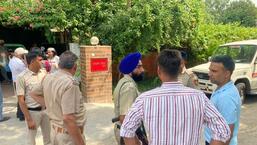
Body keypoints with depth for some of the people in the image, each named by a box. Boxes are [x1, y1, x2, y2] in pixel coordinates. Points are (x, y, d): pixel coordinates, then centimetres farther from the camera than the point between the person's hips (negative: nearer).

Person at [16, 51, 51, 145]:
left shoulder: (43, 73, -1)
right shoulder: (22, 77, -14)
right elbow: (21, 100, -14)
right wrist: (29, 119, -16)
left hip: (45, 110, 4)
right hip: (32, 112, -4)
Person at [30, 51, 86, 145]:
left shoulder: (48, 78, 0)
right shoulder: (70, 83, -26)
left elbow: (34, 94, 18)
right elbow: (68, 118, -31)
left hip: (55, 130, 8)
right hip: (69, 135, -7)